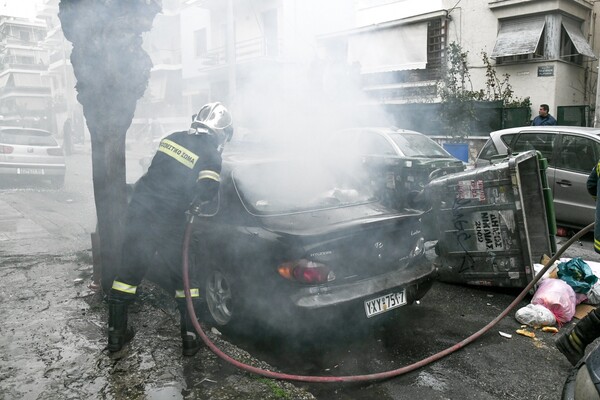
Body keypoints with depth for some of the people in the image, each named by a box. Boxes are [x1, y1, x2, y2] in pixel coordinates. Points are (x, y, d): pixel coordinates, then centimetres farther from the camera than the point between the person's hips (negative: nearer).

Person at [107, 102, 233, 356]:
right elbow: (206, 198, -11)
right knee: (183, 278, 12)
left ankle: (115, 334, 28)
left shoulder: (172, 139, 10)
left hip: (139, 211, 5)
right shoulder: (211, 156, -5)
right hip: (167, 223, -4)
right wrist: (197, 207, 10)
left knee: (129, 272, 17)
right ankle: (190, 339, 19)